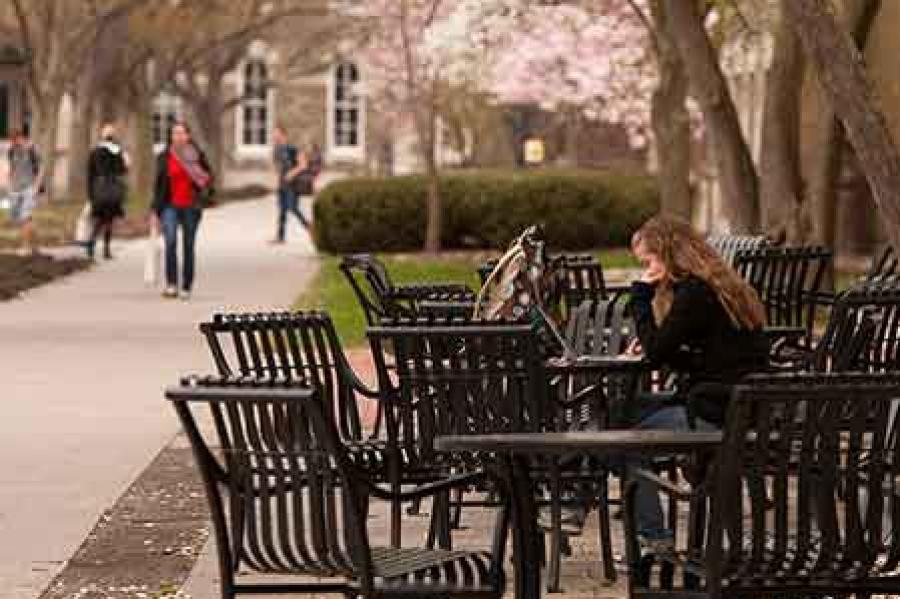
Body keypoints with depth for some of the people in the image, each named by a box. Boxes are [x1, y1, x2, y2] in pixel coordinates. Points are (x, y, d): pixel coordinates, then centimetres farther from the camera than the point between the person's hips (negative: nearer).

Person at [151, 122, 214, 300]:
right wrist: (155, 211, 5)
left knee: (188, 246, 5)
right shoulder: (164, 157, 3)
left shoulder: (197, 155, 1)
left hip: (191, 207, 1)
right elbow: (159, 185, 7)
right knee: (170, 241, -20)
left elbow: (209, 175, 13)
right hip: (170, 206, -1)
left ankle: (187, 287, 14)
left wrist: (207, 191, -8)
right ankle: (171, 285, -19)